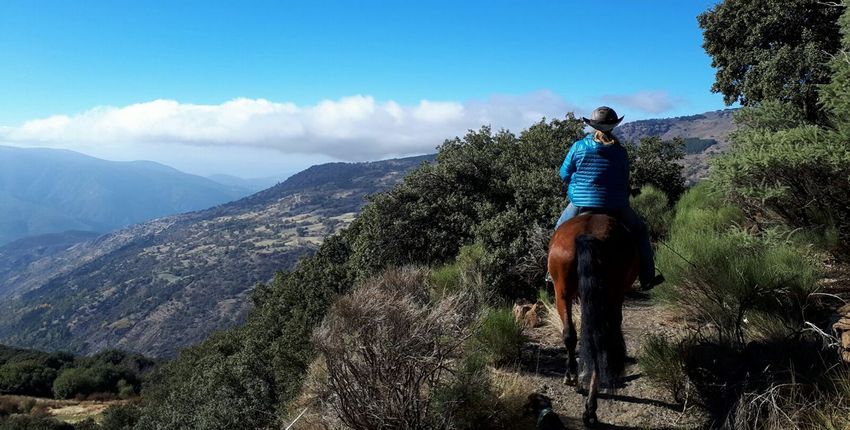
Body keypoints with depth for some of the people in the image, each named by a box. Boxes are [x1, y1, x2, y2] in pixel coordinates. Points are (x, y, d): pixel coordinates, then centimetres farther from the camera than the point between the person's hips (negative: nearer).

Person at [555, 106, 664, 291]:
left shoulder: (578, 147, -4)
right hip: (614, 206, 0)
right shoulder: (620, 152, -3)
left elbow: (564, 175, 4)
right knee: (639, 231, 21)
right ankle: (647, 277, 21)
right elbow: (625, 184, 5)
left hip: (579, 204, 1)